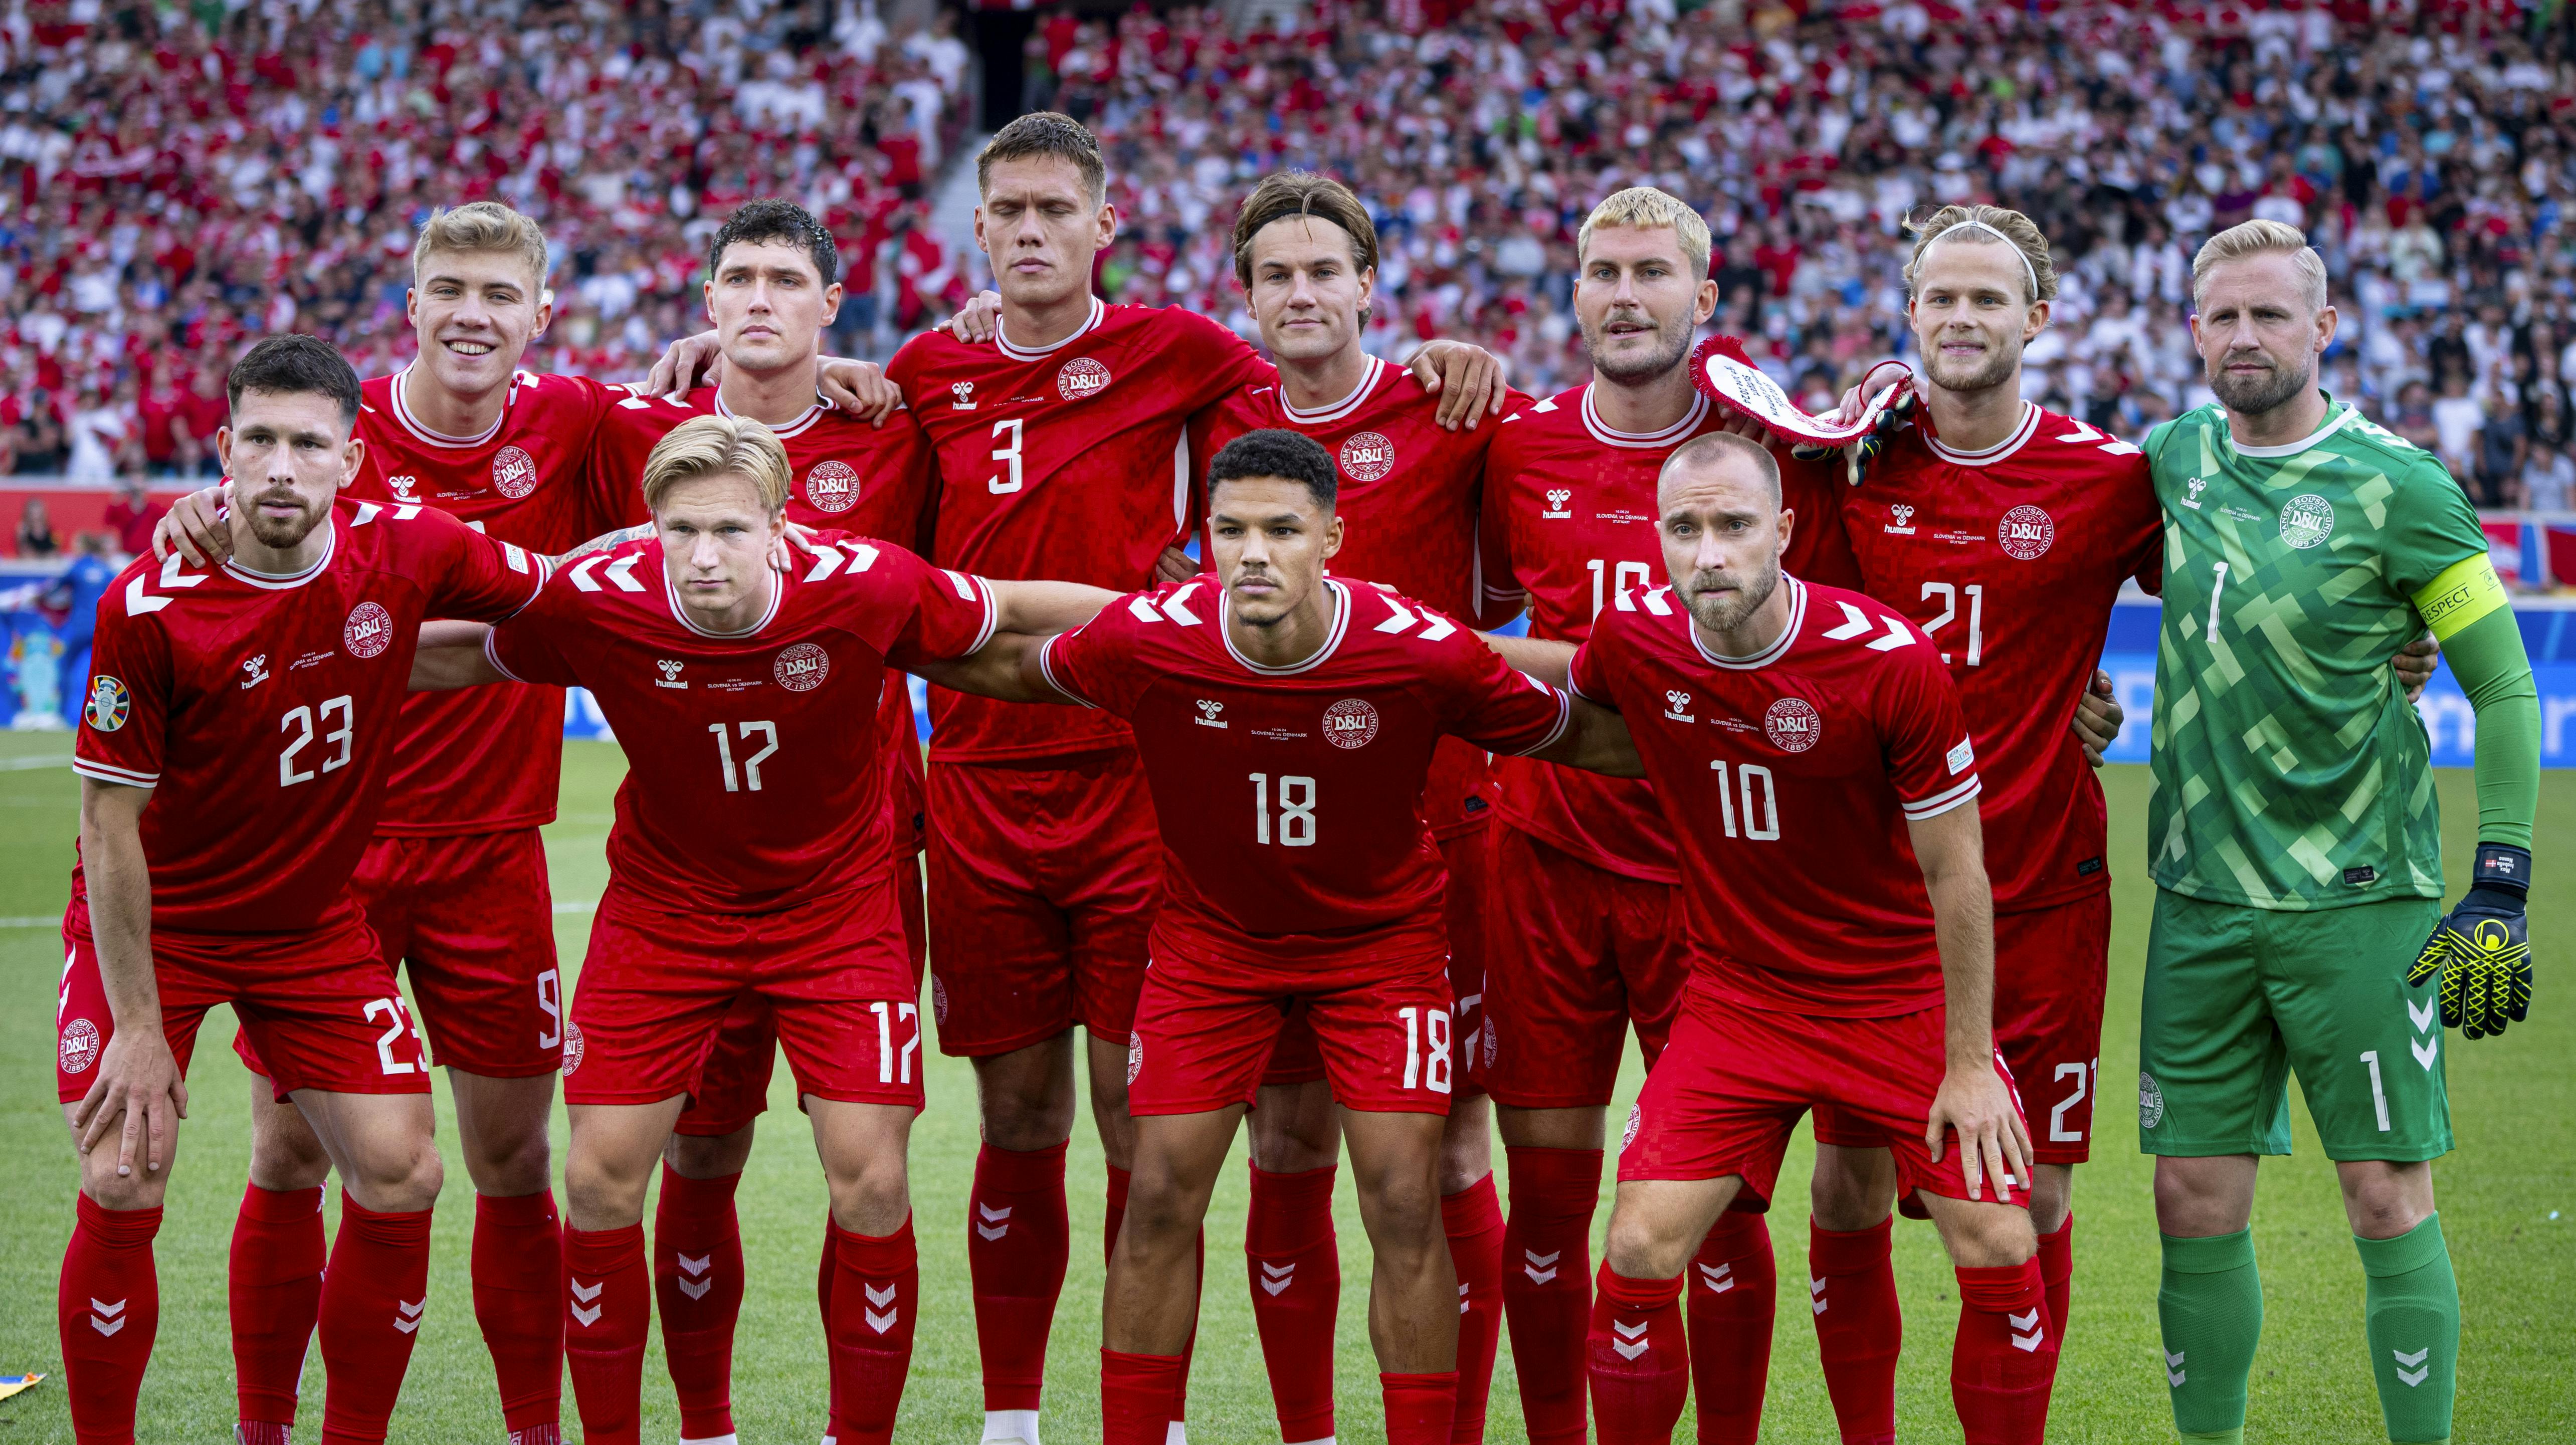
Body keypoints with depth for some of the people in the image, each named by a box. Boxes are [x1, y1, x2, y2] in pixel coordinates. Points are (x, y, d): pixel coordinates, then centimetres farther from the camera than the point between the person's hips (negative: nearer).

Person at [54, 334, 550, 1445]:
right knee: (122, 1195, -13)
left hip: (317, 923, 3)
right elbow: (112, 824, -15)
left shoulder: (407, 552, -14)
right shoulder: (148, 607, -22)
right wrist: (140, 1028, -15)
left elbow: (550, 591, 9)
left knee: (399, 1181, -4)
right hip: (153, 924, -3)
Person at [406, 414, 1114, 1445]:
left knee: (870, 1182, -7)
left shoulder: (866, 588, -25)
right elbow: (453, 661, -1)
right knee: (601, 1177, -4)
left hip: (836, 905, -1)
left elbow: (1007, 615, -6)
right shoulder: (593, 604, -22)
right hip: (662, 903, 1)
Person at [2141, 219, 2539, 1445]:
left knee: (2389, 1203, -3)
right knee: (2196, 1203, 5)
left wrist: (2499, 889, -9)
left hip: (2356, 898, -4)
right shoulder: (2174, 460, 8)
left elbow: (2504, 685, -3)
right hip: (2202, 899, 4)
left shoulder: (2393, 485, -6)